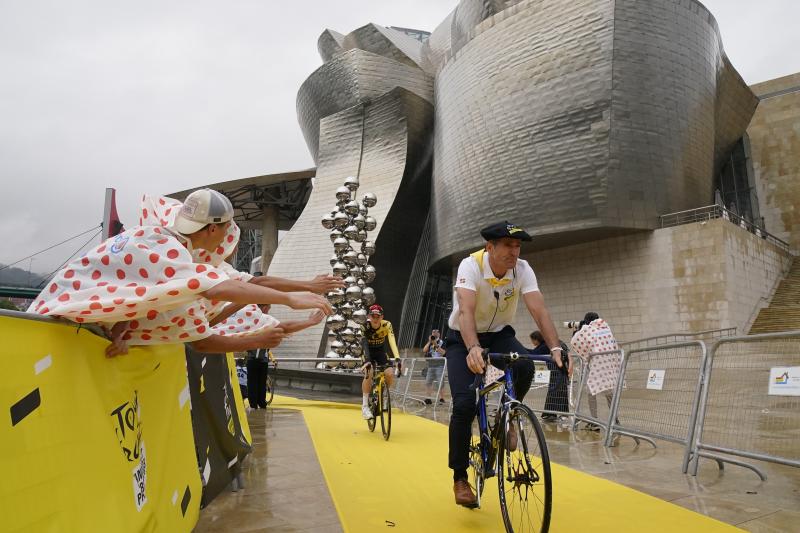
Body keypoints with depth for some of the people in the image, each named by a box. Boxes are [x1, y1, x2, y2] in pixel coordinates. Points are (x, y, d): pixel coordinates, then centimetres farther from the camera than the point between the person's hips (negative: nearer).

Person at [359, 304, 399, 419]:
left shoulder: (387, 325, -23)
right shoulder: (365, 327, -25)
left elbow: (392, 341, -33)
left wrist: (397, 358, -49)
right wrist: (367, 361, -52)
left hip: (381, 352, 2)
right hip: (368, 353, -2)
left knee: (390, 374, -20)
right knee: (368, 373, -28)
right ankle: (365, 405, -18)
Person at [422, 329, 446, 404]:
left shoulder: (442, 342, 2)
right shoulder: (429, 343, 15)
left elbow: (443, 353, -10)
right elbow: (424, 350, 2)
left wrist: (436, 345, -15)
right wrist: (429, 342, -5)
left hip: (439, 365, -5)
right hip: (431, 365, 5)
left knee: (439, 383, -9)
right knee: (428, 382, 3)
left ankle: (441, 398, -4)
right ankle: (429, 398, 10)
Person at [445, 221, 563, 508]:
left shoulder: (522, 269, -17)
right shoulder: (470, 265, -27)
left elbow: (539, 310, -26)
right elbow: (466, 311, -40)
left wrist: (556, 348, -42)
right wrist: (473, 349, -58)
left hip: (499, 335, 3)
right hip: (463, 339, -3)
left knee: (525, 366, -31)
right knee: (464, 404, -18)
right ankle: (460, 478, 2)